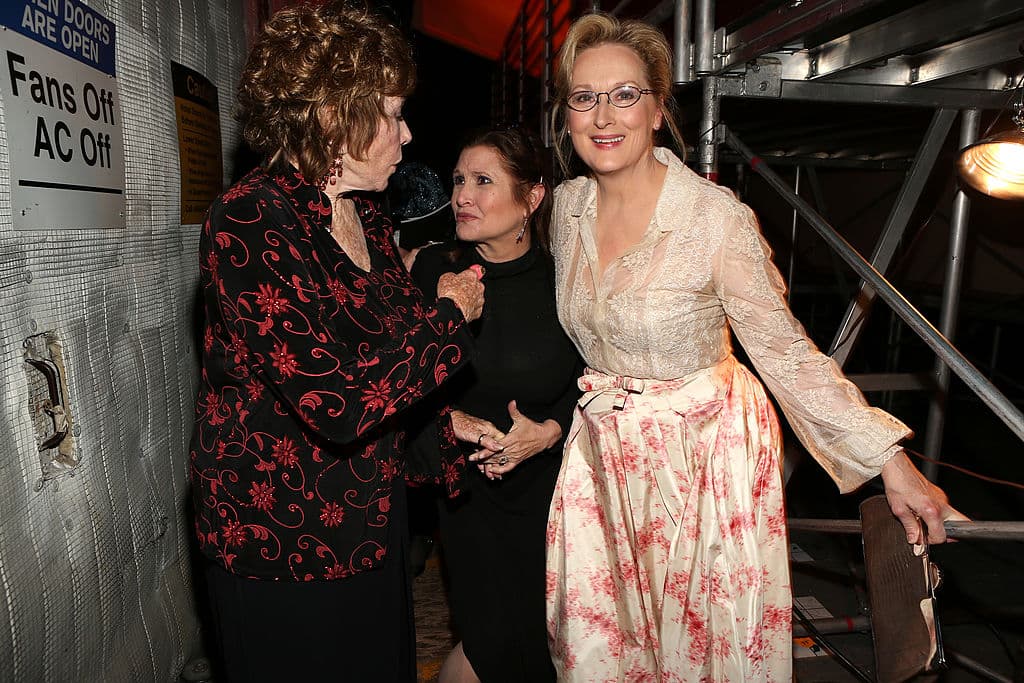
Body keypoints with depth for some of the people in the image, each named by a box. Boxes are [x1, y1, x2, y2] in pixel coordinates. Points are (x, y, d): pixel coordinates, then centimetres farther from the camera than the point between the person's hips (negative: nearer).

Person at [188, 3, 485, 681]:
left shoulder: (368, 217, 4)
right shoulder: (249, 224, -23)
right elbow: (340, 400, -31)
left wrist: (454, 431, 4)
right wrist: (449, 314, -18)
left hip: (373, 519, 8)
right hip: (283, 546, -7)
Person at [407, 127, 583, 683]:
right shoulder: (435, 269, -7)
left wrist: (548, 430, -15)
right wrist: (451, 420, -15)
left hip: (552, 477, 1)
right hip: (471, 485, 0)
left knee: (550, 629, 8)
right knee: (497, 634, -3)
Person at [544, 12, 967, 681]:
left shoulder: (715, 217, -20)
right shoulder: (568, 205, -3)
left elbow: (783, 348, -15)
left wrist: (889, 458, -17)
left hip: (705, 457, -4)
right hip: (604, 456, 5)